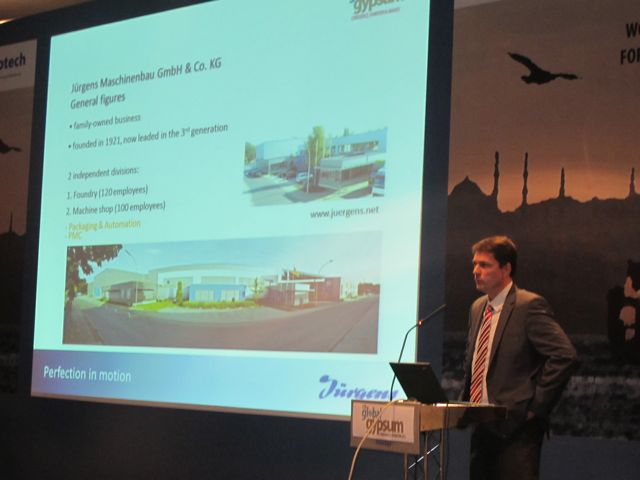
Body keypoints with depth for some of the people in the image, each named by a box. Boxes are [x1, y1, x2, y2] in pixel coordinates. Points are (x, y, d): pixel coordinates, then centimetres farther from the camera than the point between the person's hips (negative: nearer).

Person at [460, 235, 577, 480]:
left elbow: (565, 356, -18)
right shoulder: (477, 308, 15)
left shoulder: (529, 306, -10)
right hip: (482, 426, 8)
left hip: (515, 425, -8)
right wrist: (466, 400, 14)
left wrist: (536, 406, -16)